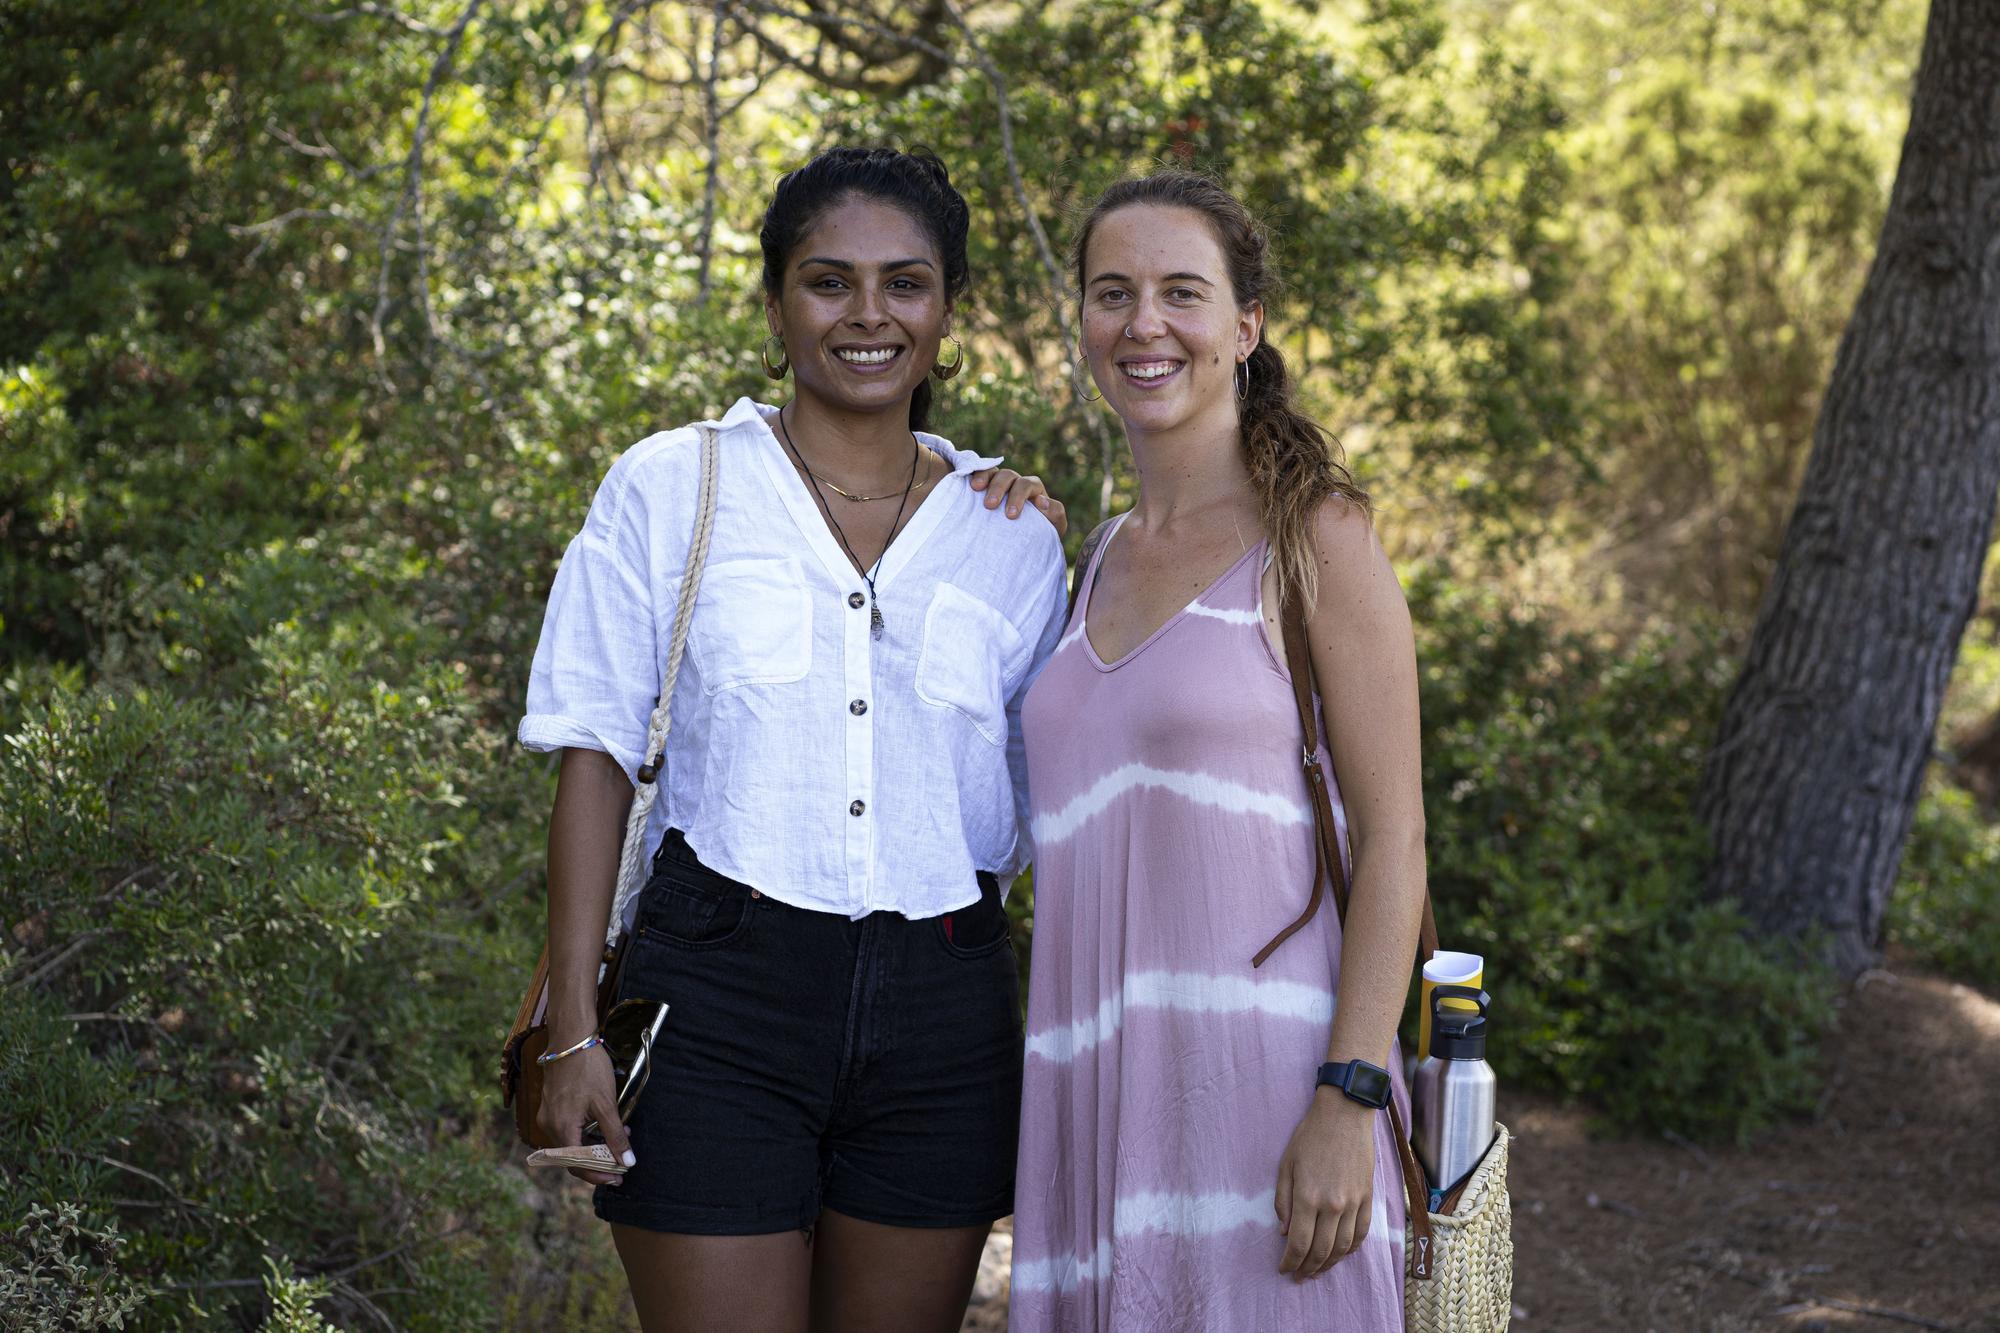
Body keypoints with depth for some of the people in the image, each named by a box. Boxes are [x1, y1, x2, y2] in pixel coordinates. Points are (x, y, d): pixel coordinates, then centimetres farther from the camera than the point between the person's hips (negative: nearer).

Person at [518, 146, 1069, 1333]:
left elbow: (1048, 807, 13)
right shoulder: (669, 489, 2)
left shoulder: (1013, 536, 9)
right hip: (720, 991, -3)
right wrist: (574, 1033, -6)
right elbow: (597, 757, 1)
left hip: (942, 1018, 3)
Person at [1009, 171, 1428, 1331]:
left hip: (1263, 1062, -6)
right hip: (1102, 1082, 6)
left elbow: (1393, 840, -9)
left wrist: (1346, 1103, -17)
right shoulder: (1103, 558, 17)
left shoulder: (1314, 533, -2)